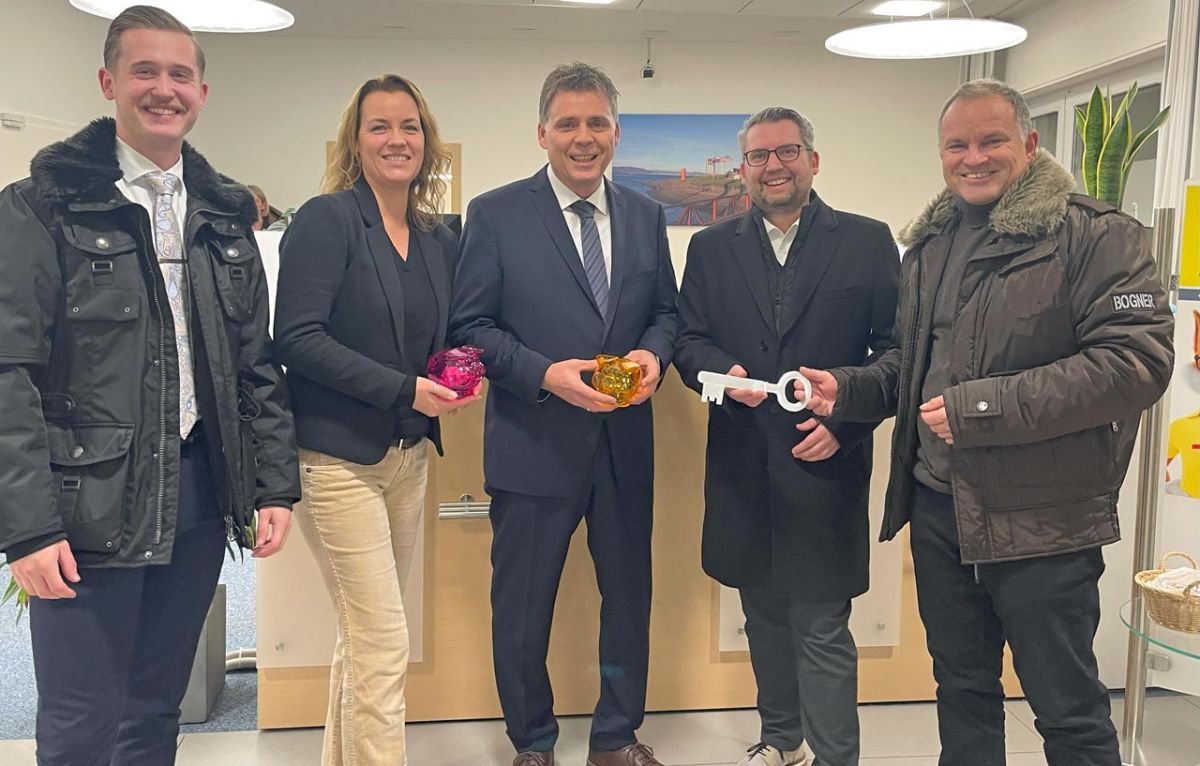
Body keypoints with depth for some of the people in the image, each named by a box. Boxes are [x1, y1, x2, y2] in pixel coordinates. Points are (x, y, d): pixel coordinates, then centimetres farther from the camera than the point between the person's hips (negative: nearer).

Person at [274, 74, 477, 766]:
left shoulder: (439, 239, 11)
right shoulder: (327, 219, -9)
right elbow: (298, 338, -16)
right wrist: (404, 389, -19)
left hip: (410, 454, 7)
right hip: (340, 455, -7)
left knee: (365, 636, 16)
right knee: (384, 643, -6)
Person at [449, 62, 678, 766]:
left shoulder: (645, 215, 7)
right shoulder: (496, 214, -5)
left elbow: (666, 309, 13)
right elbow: (470, 327, -7)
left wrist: (654, 354, -9)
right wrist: (546, 374, -20)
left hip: (625, 444, 4)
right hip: (535, 443, -3)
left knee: (630, 598, 16)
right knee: (523, 609, 11)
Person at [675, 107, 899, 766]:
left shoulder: (868, 242, 1)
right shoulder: (711, 248, 9)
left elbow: (895, 350, -1)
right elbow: (689, 341, 7)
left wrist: (846, 420, -12)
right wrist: (725, 372, -14)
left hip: (825, 464, -3)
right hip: (742, 468, 4)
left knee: (822, 627, -2)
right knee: (763, 616, 18)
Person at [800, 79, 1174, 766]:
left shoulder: (1098, 236, -11)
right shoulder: (931, 244, 12)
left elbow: (1138, 361, -21)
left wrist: (984, 406, -23)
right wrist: (848, 389, 2)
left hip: (1041, 522, -6)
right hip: (938, 508, 7)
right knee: (962, 688, 21)